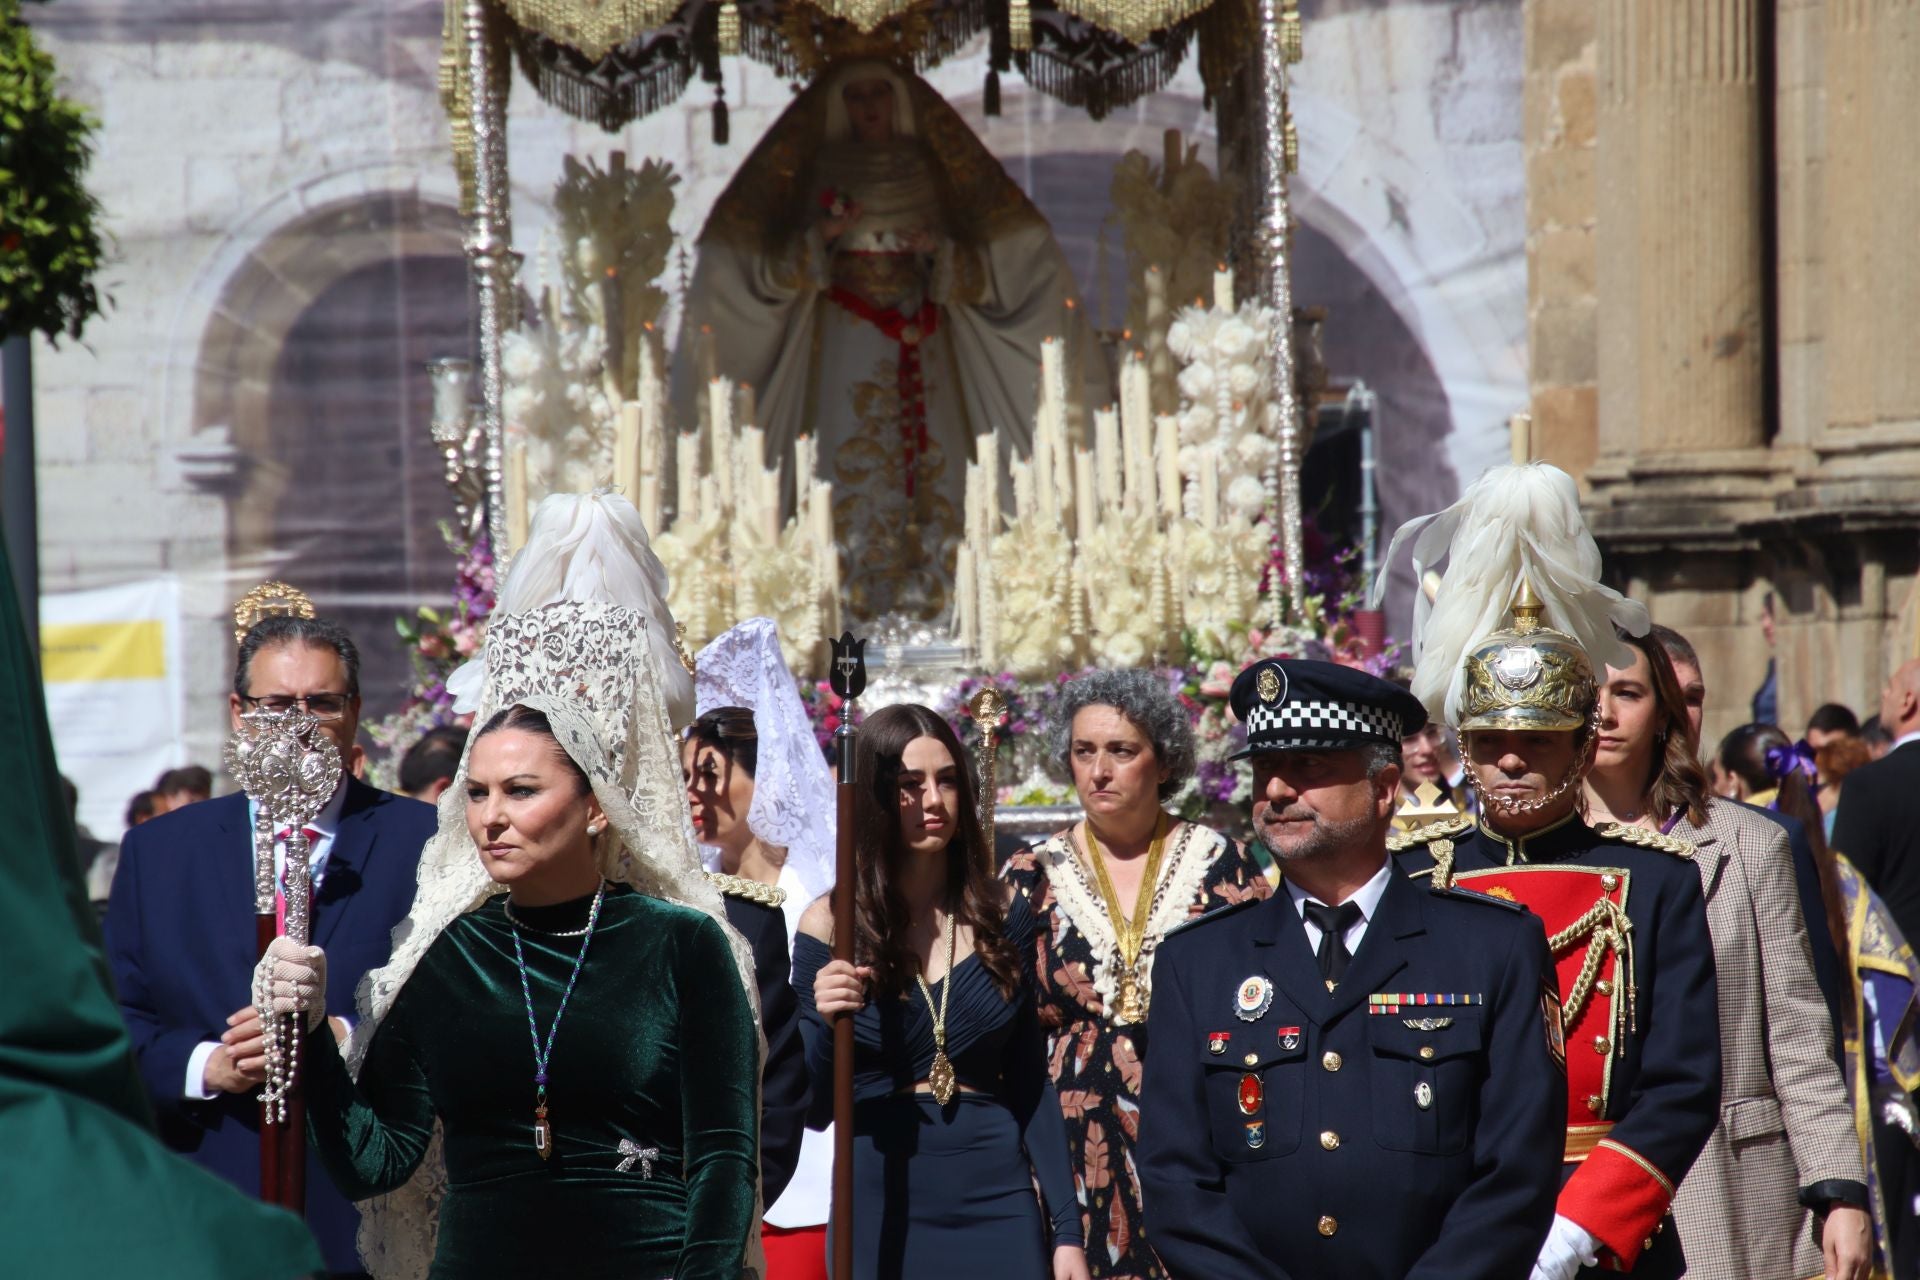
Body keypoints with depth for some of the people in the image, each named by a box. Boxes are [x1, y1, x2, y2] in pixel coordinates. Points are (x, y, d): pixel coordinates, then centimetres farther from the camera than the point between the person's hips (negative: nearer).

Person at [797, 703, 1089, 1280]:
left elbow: (1032, 1085, 6)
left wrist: (1067, 1231, 2)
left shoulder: (1001, 912, 3)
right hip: (880, 1205, -1)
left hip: (996, 1196, 1)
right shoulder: (830, 925, -3)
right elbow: (814, 1107, -1)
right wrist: (826, 1025, -20)